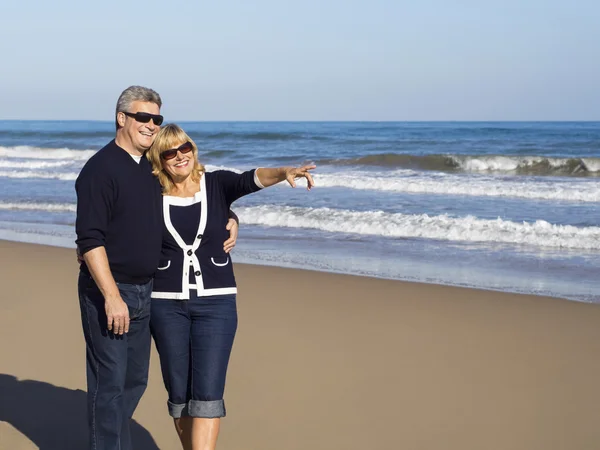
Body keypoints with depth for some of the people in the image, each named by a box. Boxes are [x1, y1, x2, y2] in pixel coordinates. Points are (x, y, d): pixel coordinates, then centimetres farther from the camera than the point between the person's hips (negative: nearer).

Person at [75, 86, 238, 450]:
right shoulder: (101, 168, -13)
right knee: (109, 383, -2)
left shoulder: (155, 169, 9)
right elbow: (90, 240, -19)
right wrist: (112, 297, -23)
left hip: (144, 291, 8)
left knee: (135, 381, 15)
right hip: (107, 291, -8)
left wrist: (229, 221, 7)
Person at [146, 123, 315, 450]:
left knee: (207, 393, -8)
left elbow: (251, 180, -21)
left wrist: (284, 172, -40)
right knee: (179, 393, 7)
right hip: (167, 303, 1)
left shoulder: (217, 184, -3)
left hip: (216, 302, -1)